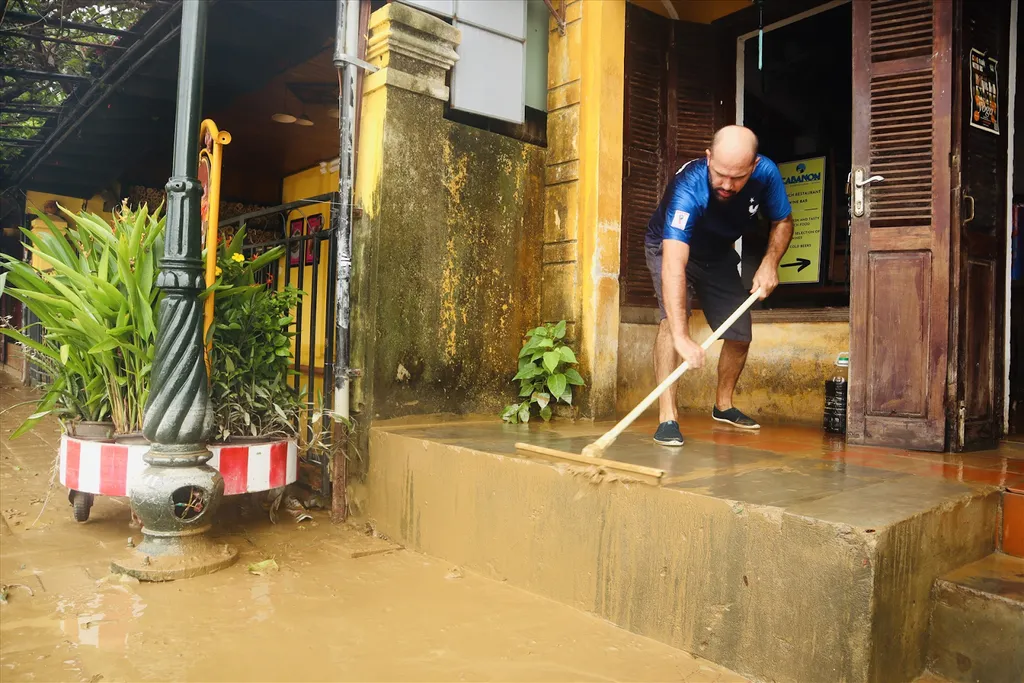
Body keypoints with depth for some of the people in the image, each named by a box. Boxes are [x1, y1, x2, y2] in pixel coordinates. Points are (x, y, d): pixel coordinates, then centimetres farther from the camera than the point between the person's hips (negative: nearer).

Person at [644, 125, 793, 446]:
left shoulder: (766, 173, -25)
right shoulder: (689, 188, -41)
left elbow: (783, 222, -4)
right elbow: (673, 264, -52)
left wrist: (770, 262, -23)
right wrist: (682, 337, -60)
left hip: (718, 255, 5)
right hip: (671, 249, -5)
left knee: (740, 333, 4)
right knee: (673, 315, -31)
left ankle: (723, 405, 30)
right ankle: (667, 416, -28)